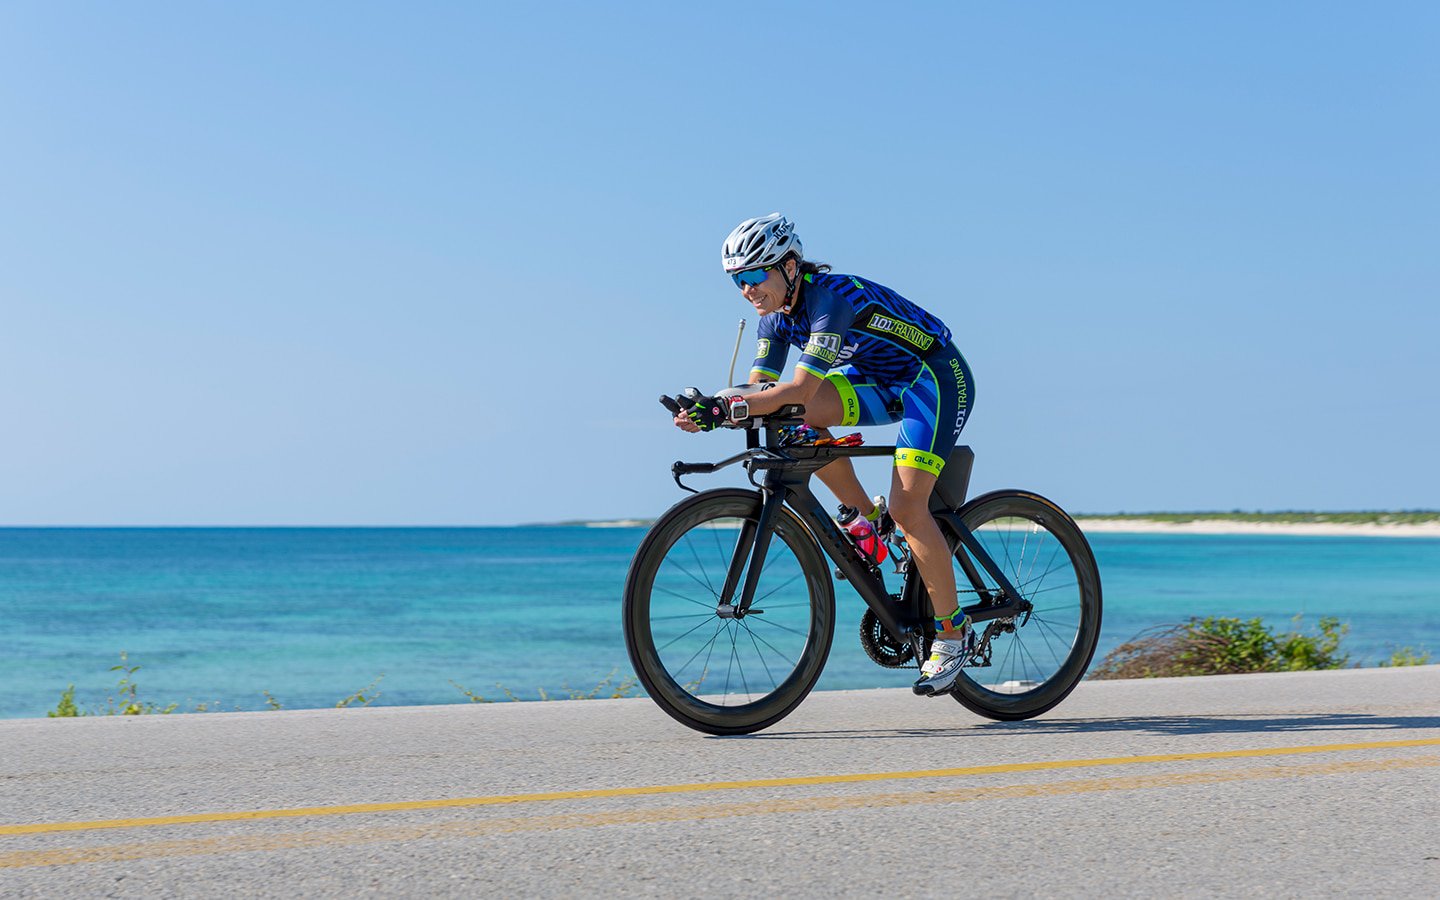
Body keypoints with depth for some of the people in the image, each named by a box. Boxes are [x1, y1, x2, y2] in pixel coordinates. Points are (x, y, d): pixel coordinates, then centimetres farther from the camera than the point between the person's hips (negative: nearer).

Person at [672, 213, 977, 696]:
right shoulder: (778, 313, -4)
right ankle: (867, 519, 0)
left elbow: (799, 388, -37)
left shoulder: (833, 297, -29)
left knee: (907, 506, -19)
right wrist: (707, 410, -25)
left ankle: (951, 629, -3)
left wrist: (725, 407, -44)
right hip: (881, 380, 8)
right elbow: (761, 390, -7)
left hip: (936, 380, -8)